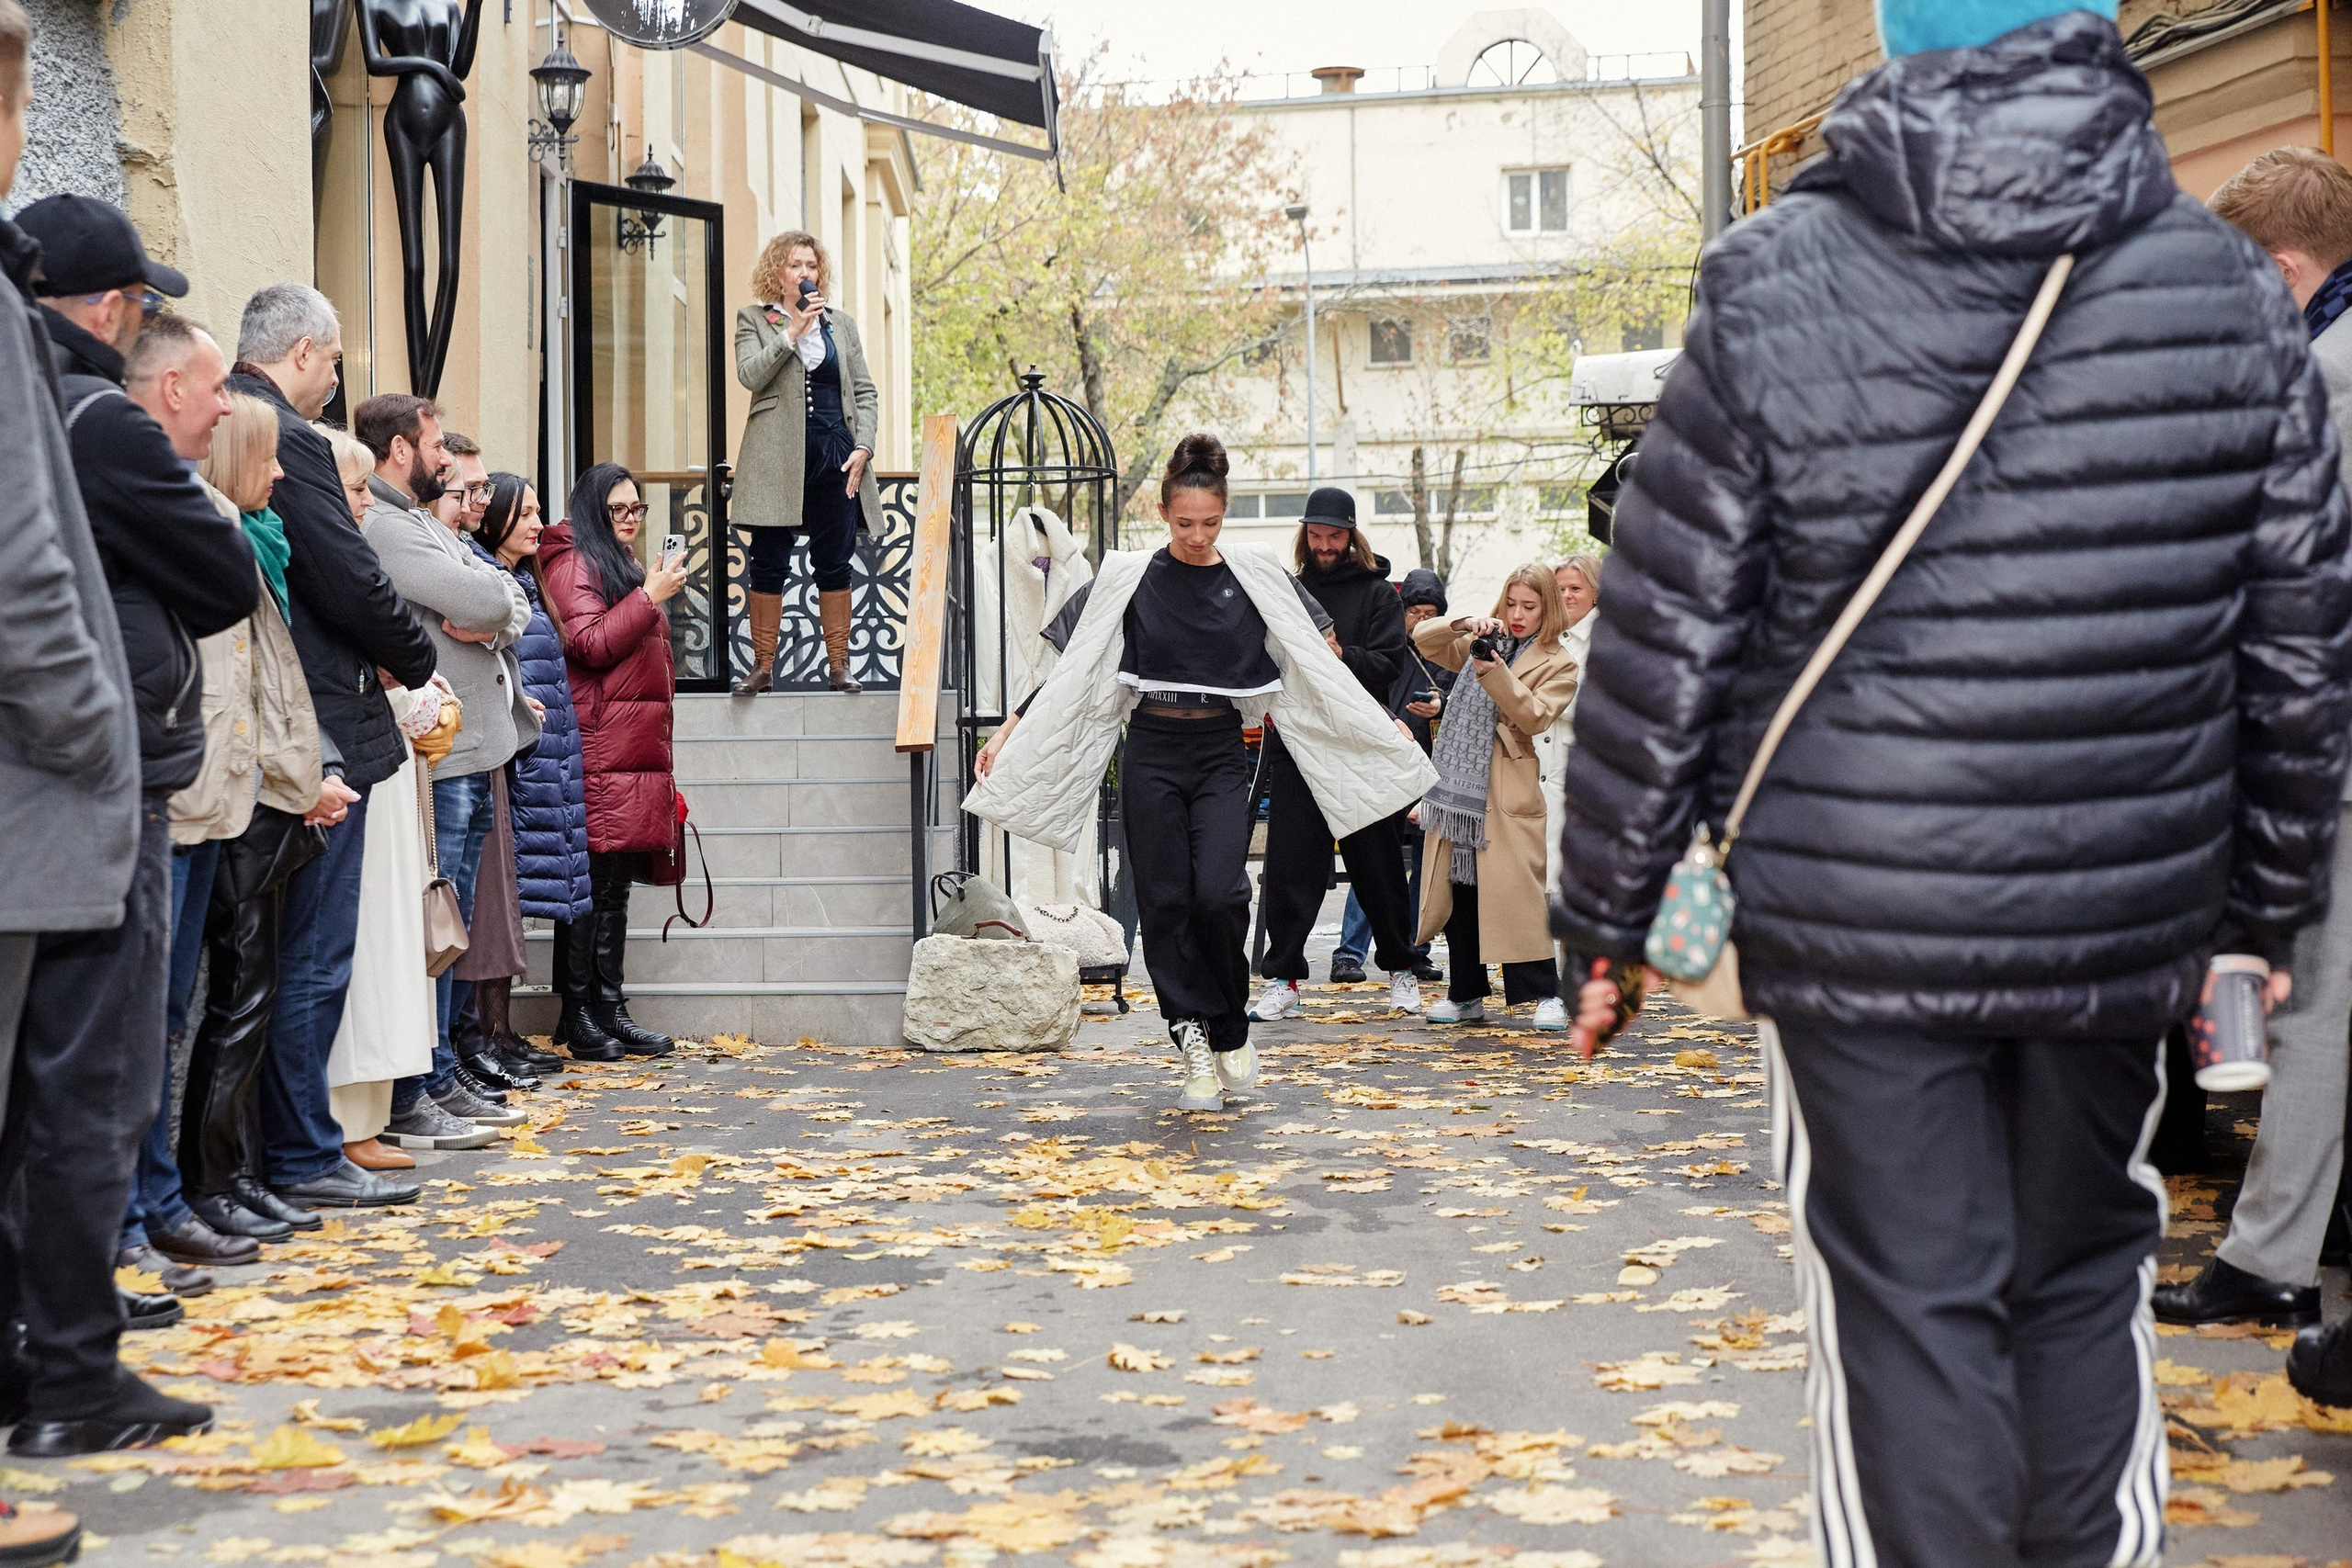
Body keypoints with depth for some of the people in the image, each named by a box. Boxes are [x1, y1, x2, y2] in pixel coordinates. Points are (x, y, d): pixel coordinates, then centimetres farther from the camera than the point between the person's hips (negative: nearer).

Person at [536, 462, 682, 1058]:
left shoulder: (623, 564, 25)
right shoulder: (574, 562, -4)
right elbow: (590, 644, -15)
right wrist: (651, 596, -14)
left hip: (636, 751, 9)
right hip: (598, 749, -9)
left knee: (618, 883, 9)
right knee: (593, 878, -8)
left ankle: (609, 1007, 12)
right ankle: (576, 1012, -4)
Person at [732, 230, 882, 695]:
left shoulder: (842, 324, 16)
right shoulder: (753, 320, 8)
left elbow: (865, 392, 12)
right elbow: (751, 374, -9)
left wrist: (863, 447, -2)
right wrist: (794, 330, -12)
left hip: (835, 454, 2)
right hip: (776, 457, -2)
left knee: (834, 562, 4)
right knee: (768, 565, -1)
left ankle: (839, 664, 9)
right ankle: (762, 666, 5)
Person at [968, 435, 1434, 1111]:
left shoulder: (1257, 575, 3)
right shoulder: (1127, 579, 2)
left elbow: (1318, 661, 11)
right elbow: (1071, 674, 6)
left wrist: (1385, 726, 11)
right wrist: (1008, 730, 0)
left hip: (1221, 756, 0)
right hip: (1152, 756, 1)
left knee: (1218, 894, -16)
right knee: (1165, 902, -3)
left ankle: (1228, 1027, 7)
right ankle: (1197, 1045, 4)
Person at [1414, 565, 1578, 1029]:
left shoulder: (1559, 665, 3)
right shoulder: (1482, 644, 16)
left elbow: (1535, 716, -12)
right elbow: (1423, 640, 8)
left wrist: (1495, 674, -23)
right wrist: (1464, 623, -10)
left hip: (1508, 795, -5)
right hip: (1456, 786, 5)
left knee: (1516, 894, -11)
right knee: (1457, 891, 7)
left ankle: (1548, 993, -3)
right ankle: (1465, 995, 16)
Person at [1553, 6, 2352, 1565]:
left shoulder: (1774, 295, -7)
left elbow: (1666, 648, -5)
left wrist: (1607, 916, 4)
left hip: (1856, 916, -2)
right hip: (2123, 914, 3)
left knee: (1910, 1307, 6)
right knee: (2085, 1283, 19)